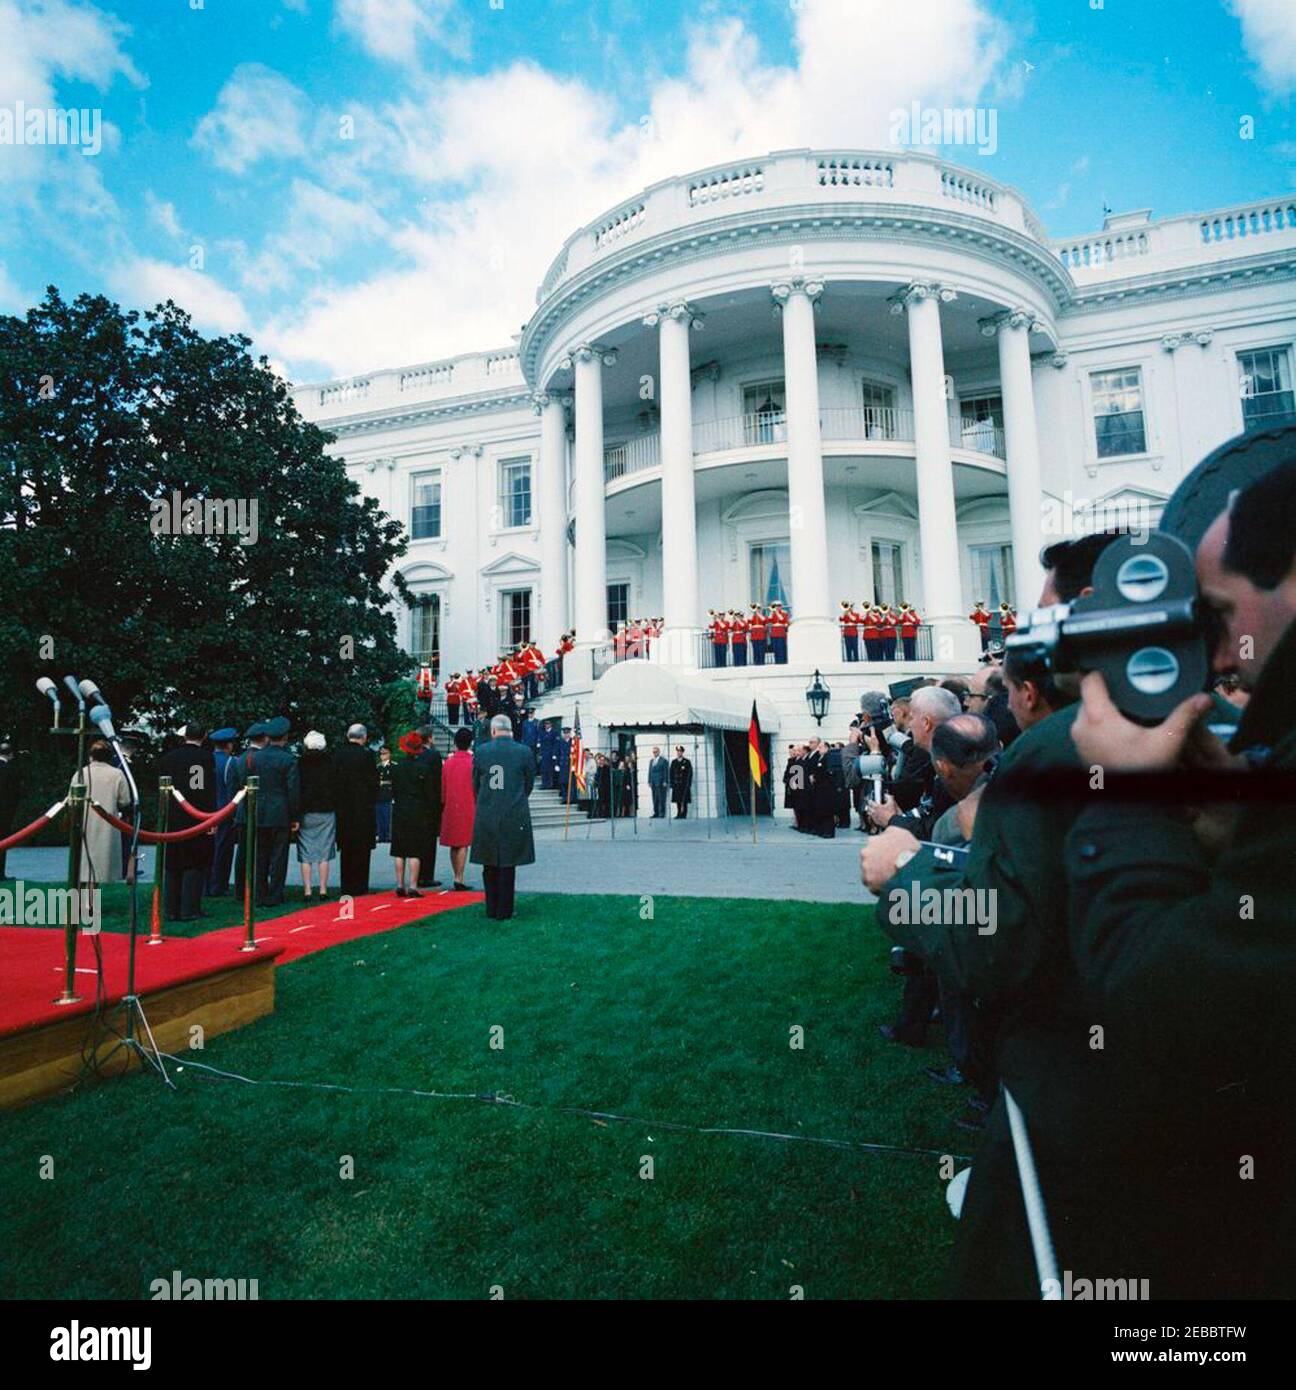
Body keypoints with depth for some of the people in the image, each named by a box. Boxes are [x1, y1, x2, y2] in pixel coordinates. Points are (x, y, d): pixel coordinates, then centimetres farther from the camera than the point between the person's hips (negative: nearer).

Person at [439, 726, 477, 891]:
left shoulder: (448, 762, 3)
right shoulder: (472, 761, -10)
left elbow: (443, 787, 8)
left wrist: (444, 805, 18)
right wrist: (478, 806, 4)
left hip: (450, 808, 5)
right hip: (468, 808, -5)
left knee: (454, 845, 11)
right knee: (463, 844, -3)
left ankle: (457, 878, 19)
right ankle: (459, 879, -5)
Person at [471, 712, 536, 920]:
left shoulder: (481, 752, 0)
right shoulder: (524, 753, -4)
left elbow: (475, 785, 9)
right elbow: (529, 784, 5)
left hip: (485, 817, 2)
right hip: (514, 817, -2)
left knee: (489, 866, 12)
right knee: (508, 865, 6)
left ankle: (492, 910, 19)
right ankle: (504, 911, 10)